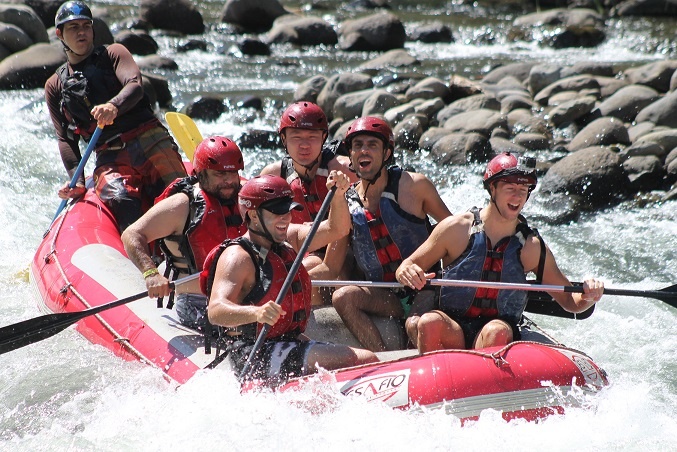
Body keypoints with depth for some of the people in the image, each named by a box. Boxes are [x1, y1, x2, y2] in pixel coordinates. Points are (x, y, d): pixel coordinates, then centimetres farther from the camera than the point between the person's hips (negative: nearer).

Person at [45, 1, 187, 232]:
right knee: (121, 200, -31)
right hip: (109, 158, 0)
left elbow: (135, 86, -7)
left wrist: (114, 105, -30)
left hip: (150, 142, 0)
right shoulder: (55, 86, 20)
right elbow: (65, 139, 13)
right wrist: (76, 180, -3)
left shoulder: (113, 54, 14)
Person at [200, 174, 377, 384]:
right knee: (365, 361, -19)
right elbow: (216, 311, -29)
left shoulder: (288, 239, 11)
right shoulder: (238, 256, -16)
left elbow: (335, 229, 6)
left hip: (290, 342, 10)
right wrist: (256, 312, -48)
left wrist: (337, 195, -14)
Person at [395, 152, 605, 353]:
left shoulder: (532, 247, 4)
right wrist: (407, 272, -20)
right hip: (450, 331, -1)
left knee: (497, 331, -34)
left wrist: (588, 297, -12)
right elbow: (407, 266, 5)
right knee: (430, 322, -34)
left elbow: (569, 301, 11)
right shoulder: (457, 229, -1)